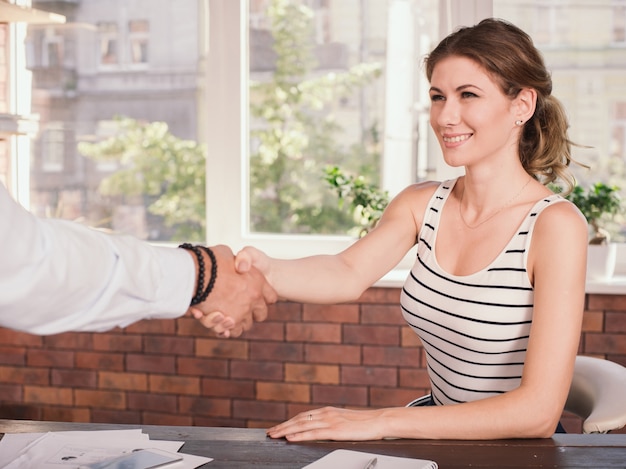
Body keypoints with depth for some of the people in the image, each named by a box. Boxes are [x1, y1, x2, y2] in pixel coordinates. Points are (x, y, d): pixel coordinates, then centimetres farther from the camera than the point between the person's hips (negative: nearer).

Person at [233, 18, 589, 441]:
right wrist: (266, 271, -35)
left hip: (516, 451, -4)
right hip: (441, 429, 5)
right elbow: (349, 273, -15)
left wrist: (381, 422, -24)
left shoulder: (556, 225, -16)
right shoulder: (422, 204, 2)